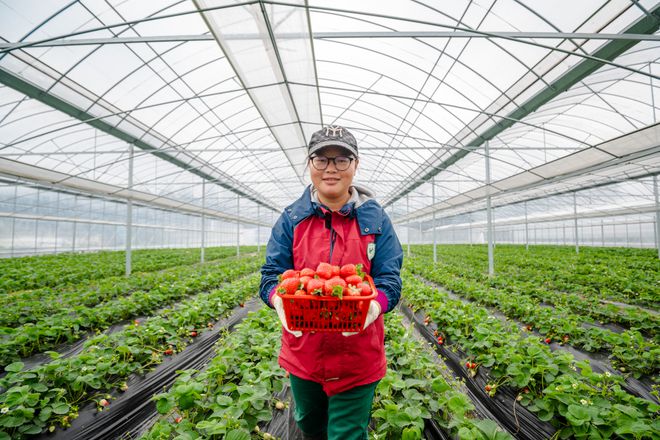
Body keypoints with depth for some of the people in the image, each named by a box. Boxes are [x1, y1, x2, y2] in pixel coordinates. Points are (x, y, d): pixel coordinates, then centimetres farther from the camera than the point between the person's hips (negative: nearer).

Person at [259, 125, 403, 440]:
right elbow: (272, 273, -6)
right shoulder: (291, 218, -3)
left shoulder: (375, 219, -6)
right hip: (303, 351, 3)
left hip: (358, 356, -2)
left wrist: (375, 304, -31)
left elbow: (390, 278, -9)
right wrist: (279, 299, -28)